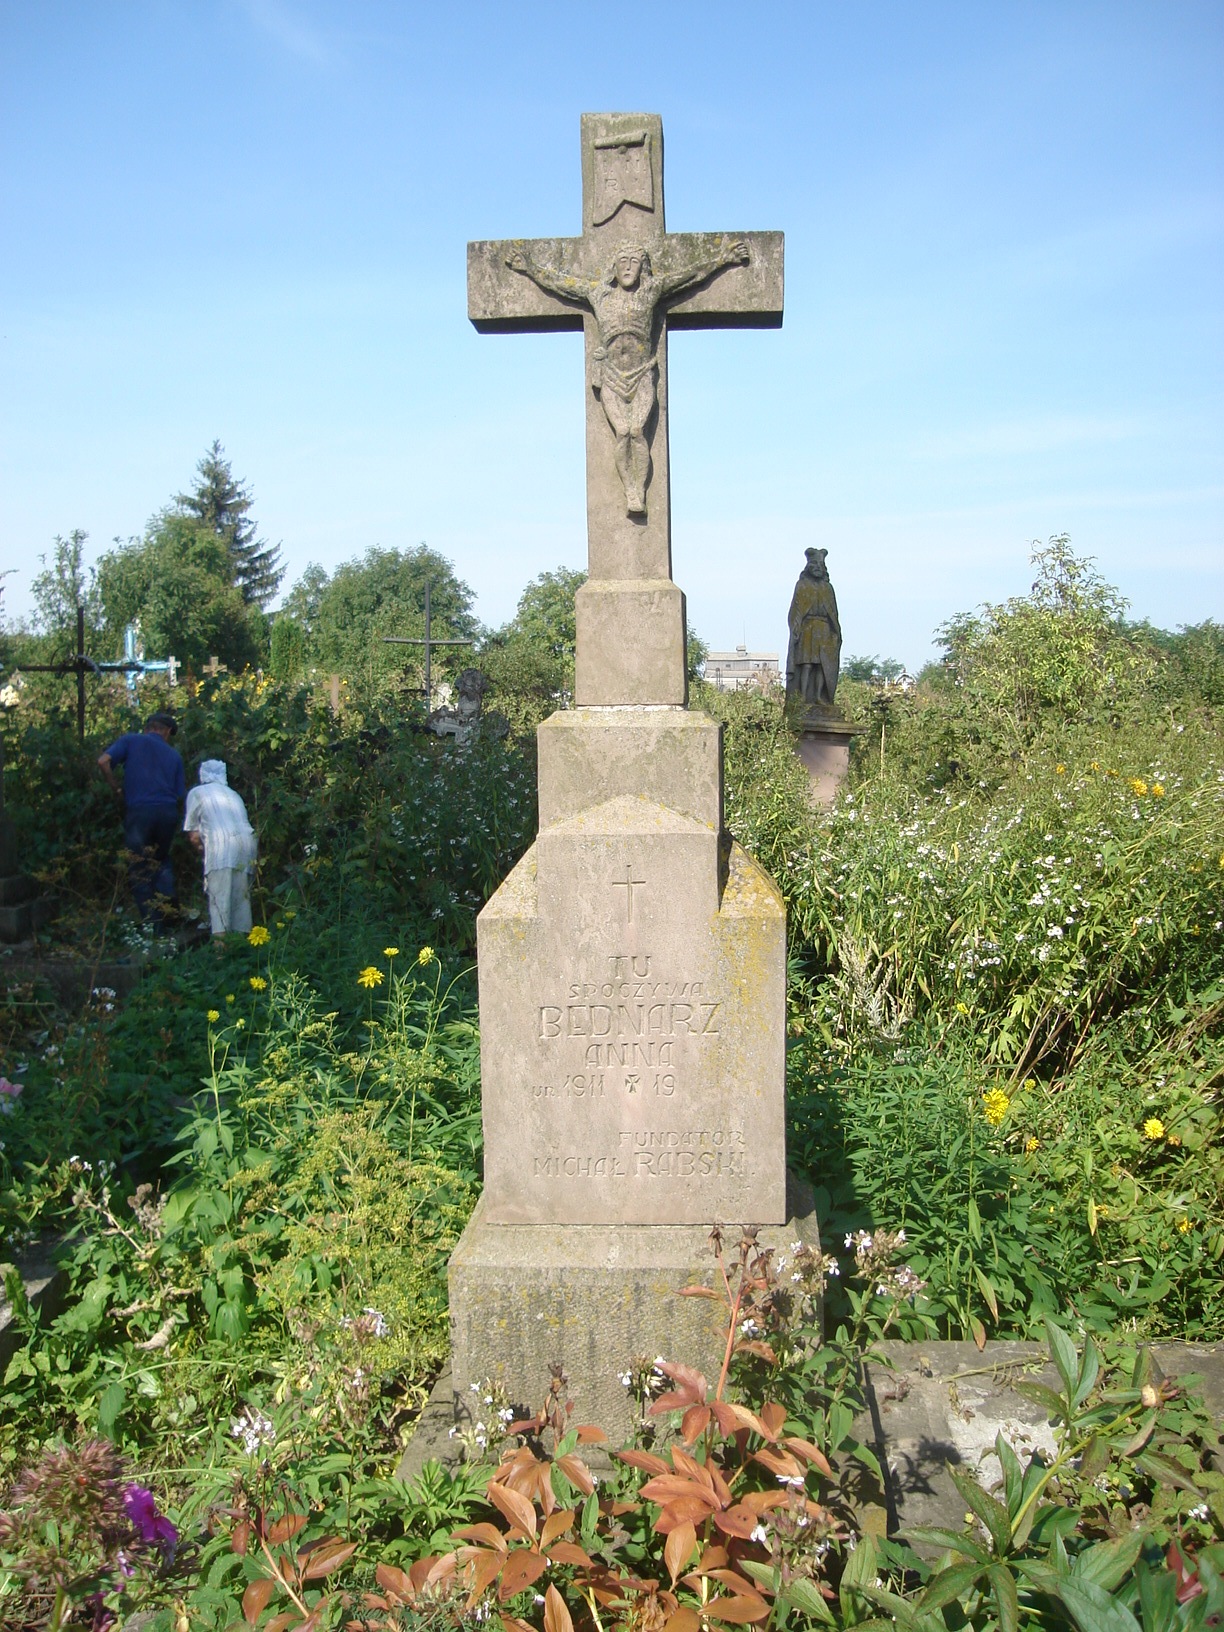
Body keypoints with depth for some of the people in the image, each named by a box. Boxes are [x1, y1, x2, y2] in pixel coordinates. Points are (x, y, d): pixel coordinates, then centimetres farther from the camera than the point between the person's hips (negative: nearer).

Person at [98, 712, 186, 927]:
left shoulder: (131, 740, 9)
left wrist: (116, 789, 5)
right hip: (168, 812, 2)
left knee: (139, 869, 7)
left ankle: (151, 923, 4)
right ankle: (168, 908, 10)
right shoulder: (174, 755, 15)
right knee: (161, 861, 25)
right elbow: (181, 795, 9)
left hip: (139, 810, -2)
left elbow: (103, 761, -6)